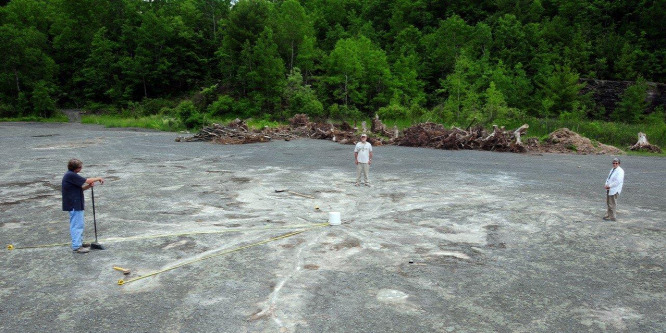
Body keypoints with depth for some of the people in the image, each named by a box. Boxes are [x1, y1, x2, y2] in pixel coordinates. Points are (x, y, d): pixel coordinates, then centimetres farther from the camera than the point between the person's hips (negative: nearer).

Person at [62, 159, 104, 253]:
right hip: (74, 205, -11)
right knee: (77, 225, -6)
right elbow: (86, 181, -19)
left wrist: (89, 186, -2)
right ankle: (76, 246, -2)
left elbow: (80, 188, 14)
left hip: (76, 205, 11)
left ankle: (79, 242, 32)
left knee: (79, 224, 20)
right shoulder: (71, 175, -19)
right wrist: (98, 178, -5)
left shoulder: (71, 175, 13)